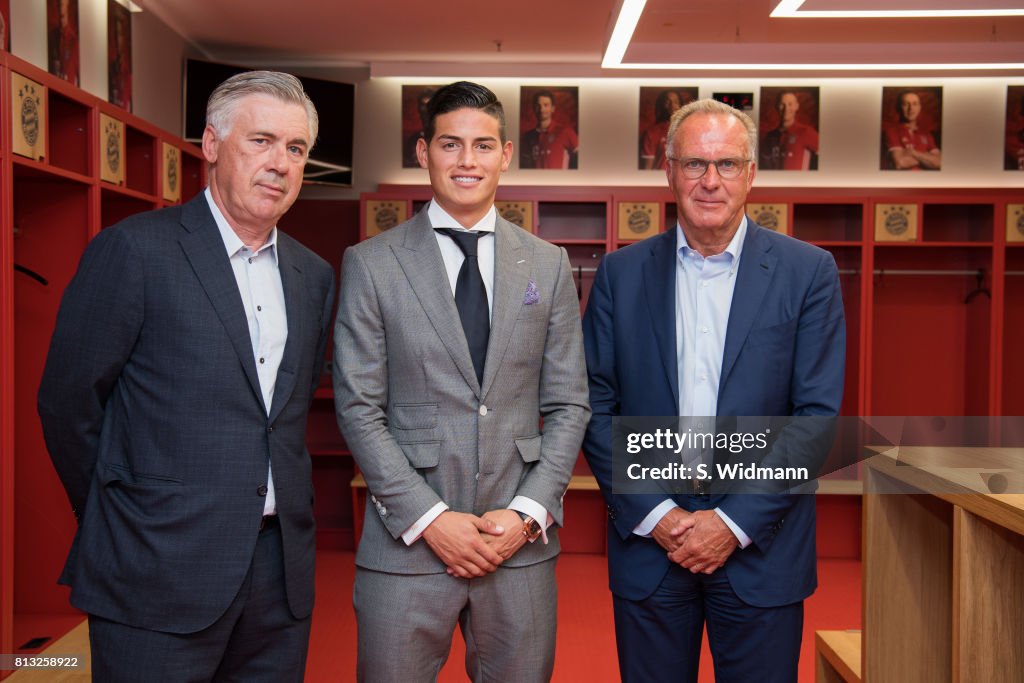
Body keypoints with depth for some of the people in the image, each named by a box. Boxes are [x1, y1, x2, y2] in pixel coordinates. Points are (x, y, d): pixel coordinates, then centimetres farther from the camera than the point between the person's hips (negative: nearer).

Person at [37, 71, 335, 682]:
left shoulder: (314, 275, 10)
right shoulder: (134, 250, -8)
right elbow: (67, 402, -5)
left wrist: (286, 511, 12)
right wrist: (120, 523, 3)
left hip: (281, 570, 6)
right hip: (160, 573, -5)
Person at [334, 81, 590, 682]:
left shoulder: (549, 265, 7)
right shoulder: (371, 264, 0)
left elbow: (569, 405, 6)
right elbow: (358, 408, -3)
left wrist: (528, 512, -6)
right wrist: (427, 518, -10)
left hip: (522, 542, 2)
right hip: (407, 542, -2)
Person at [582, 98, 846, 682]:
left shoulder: (808, 272, -1)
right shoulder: (622, 273, 3)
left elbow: (816, 414, -6)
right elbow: (597, 408, 1)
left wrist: (737, 521, -11)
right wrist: (654, 514, -8)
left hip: (761, 549, -1)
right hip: (647, 542, 1)